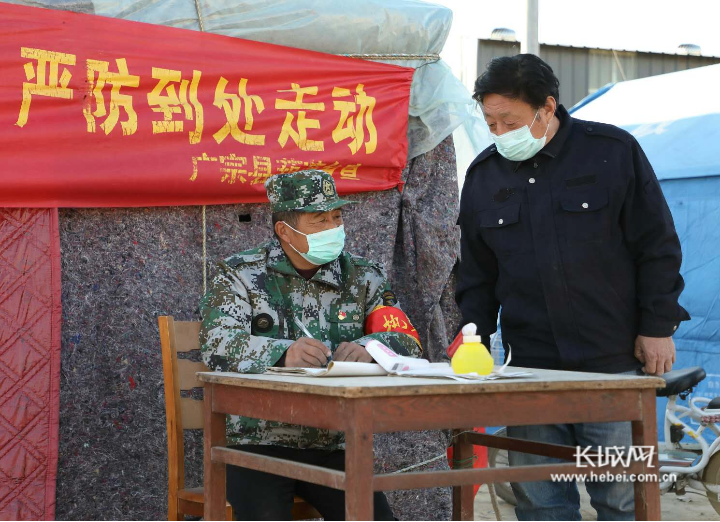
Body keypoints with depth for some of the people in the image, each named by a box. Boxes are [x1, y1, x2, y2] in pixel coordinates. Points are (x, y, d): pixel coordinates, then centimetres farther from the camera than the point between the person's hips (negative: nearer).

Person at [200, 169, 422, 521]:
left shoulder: (363, 277, 9)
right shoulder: (241, 276, -1)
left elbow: (408, 342, 3)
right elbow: (218, 346, -17)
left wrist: (368, 348, -20)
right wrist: (284, 353, -35)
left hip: (332, 447, 3)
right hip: (257, 443, -3)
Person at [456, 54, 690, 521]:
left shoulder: (613, 151, -1)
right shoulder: (484, 175, 9)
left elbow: (658, 247, 1)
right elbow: (477, 274, 15)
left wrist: (658, 326, -3)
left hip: (614, 360, -3)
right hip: (529, 365, 3)